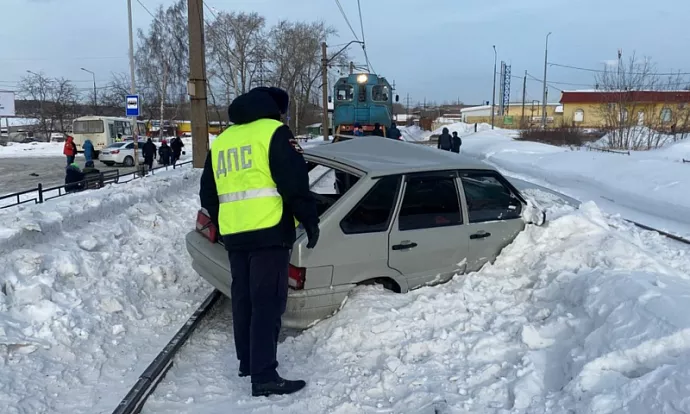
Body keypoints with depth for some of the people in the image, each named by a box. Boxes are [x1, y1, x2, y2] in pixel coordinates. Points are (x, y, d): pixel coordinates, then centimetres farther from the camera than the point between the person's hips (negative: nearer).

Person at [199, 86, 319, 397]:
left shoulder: (220, 141, 19)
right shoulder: (274, 132, -3)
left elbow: (208, 195, 22)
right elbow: (295, 182, -12)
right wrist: (310, 220, -3)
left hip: (234, 235, 7)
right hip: (269, 232, -7)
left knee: (243, 299, 15)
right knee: (267, 302, -6)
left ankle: (247, 362, 26)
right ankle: (264, 376, -7)